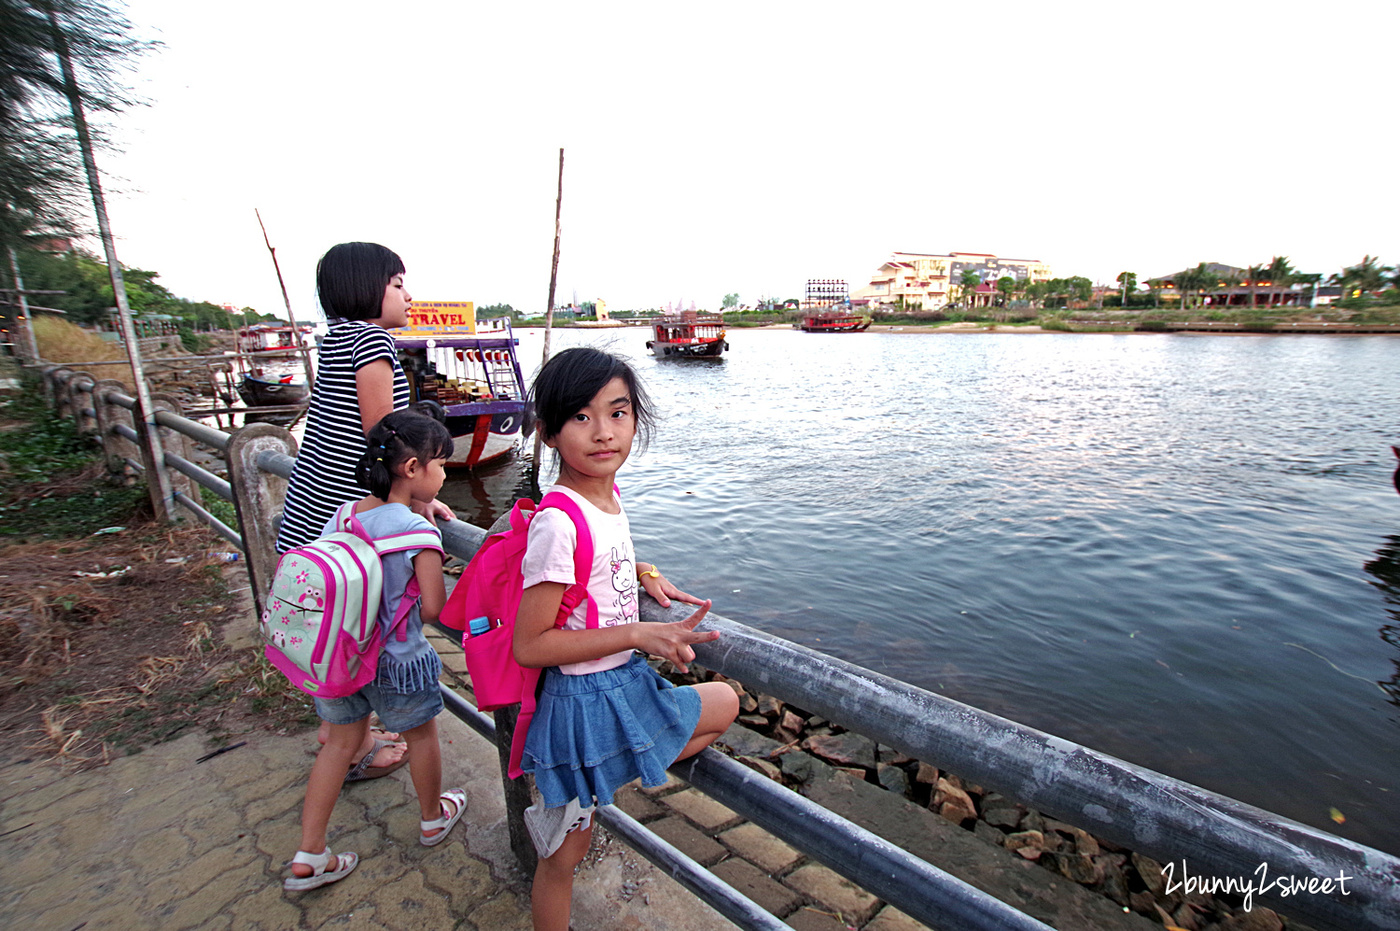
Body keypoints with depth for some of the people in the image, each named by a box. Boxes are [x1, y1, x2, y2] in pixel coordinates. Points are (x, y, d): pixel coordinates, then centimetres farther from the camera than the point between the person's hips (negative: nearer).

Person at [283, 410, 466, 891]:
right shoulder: (417, 529, -25)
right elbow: (433, 608, -21)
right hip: (396, 659, -5)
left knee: (341, 742, 24)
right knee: (420, 733, 20)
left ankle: (308, 856, 32)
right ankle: (433, 817, 44)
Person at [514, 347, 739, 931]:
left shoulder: (608, 498, -2)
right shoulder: (558, 523, -27)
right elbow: (529, 645, -25)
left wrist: (643, 573, 1)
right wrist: (638, 635, -25)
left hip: (624, 685, 8)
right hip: (584, 701, -8)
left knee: (725, 704, 22)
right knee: (565, 853, 11)